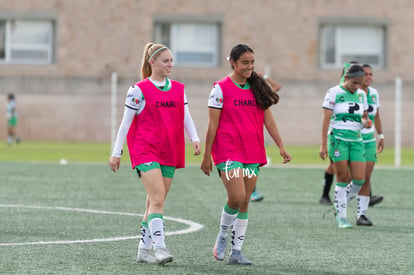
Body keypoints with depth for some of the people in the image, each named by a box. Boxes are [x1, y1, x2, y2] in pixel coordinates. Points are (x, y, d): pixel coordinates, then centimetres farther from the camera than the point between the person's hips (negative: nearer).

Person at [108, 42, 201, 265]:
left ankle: (144, 250, 17)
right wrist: (116, 152, -1)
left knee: (155, 203, 9)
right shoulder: (139, 90, -4)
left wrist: (194, 138, -11)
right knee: (157, 200, -18)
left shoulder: (178, 89, 12)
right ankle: (160, 247, -23)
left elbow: (186, 117, 8)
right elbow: (126, 121, -1)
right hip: (145, 152, -6)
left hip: (169, 153, 6)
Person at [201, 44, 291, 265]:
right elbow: (213, 124, -4)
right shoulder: (221, 88, -4)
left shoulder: (257, 88, 10)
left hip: (253, 153, 5)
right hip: (228, 151, -5)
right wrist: (206, 156, -5)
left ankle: (236, 252, 11)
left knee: (245, 202, 5)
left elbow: (268, 119, 11)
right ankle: (222, 238, 7)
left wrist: (281, 146, 4)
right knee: (237, 197, -18)